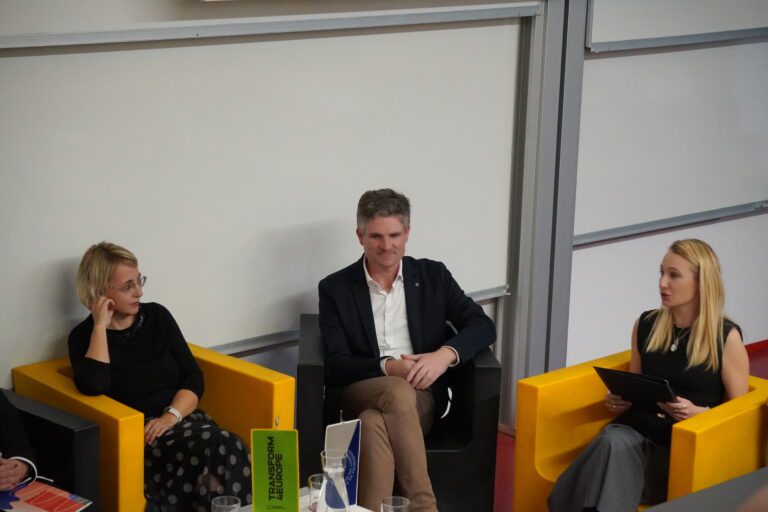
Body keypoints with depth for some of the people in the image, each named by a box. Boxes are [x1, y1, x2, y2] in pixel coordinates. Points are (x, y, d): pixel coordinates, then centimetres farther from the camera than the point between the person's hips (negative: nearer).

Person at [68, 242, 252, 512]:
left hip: (180, 419, 4)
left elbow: (193, 376, 9)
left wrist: (171, 416, -9)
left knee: (230, 449, -31)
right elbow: (93, 386, -18)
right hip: (134, 434, -4)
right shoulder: (84, 336, 3)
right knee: (214, 452, -33)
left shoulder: (157, 315, 12)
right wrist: (101, 326, -10)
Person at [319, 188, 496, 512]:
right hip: (361, 395, -1)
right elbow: (335, 367, -2)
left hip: (421, 396, 1)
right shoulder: (335, 288, 6)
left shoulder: (433, 276, 11)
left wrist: (445, 355, -15)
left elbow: (483, 326, 5)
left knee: (375, 423, -34)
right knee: (399, 392, -36)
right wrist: (388, 368, -19)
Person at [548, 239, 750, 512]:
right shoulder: (646, 325, 11)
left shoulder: (726, 337, -3)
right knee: (613, 442, -35)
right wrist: (619, 400, 2)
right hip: (637, 429, 4)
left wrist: (697, 412, -15)